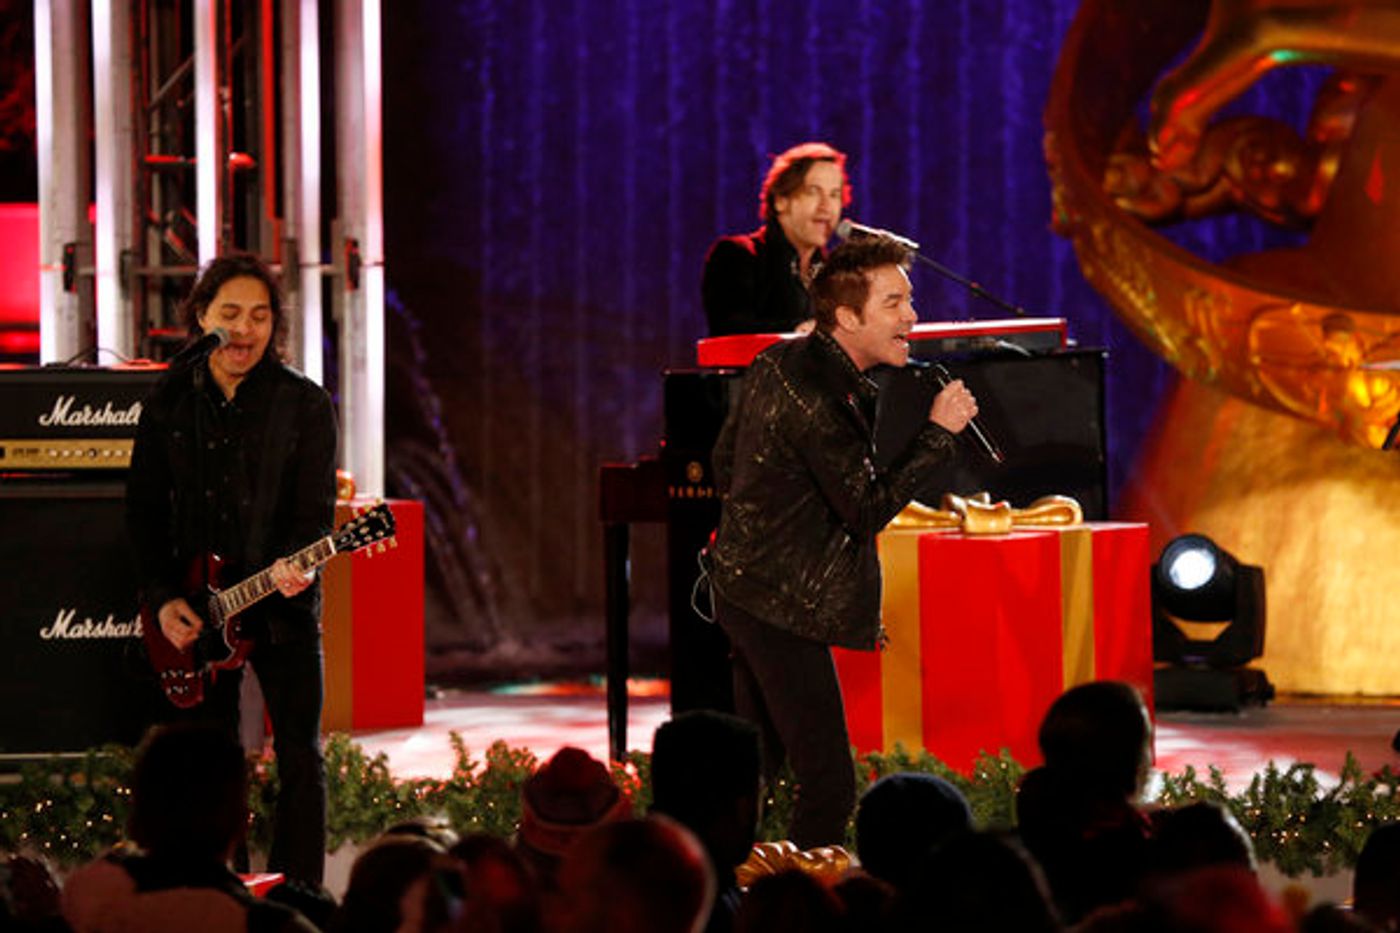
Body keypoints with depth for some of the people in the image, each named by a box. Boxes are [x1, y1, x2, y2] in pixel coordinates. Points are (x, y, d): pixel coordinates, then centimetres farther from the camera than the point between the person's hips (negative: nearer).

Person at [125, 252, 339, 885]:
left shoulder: (305, 405, -4)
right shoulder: (168, 400, 4)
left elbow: (316, 510, -8)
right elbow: (144, 510, 7)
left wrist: (294, 566, -28)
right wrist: (162, 598, -3)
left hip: (283, 607, -2)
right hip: (190, 615, 2)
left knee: (300, 759, -1)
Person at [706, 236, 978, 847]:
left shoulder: (778, 363, 7)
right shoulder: (820, 398, -24)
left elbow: (725, 463, 18)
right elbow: (868, 509, -23)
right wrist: (938, 434, -20)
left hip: (741, 585, 11)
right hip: (783, 608, -11)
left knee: (755, 765, 20)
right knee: (828, 785, -11)